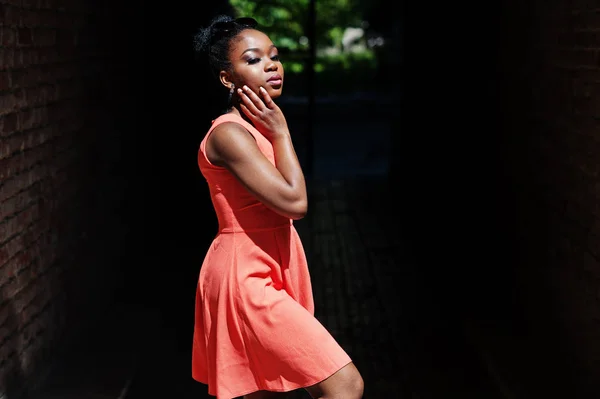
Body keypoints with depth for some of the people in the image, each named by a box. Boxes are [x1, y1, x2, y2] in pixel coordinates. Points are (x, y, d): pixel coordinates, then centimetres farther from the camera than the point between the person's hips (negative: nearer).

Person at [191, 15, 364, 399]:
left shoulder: (260, 128, 11)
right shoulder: (229, 133, -18)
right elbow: (294, 202, -23)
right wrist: (281, 132, -15)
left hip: (266, 276, 10)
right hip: (244, 279, -10)